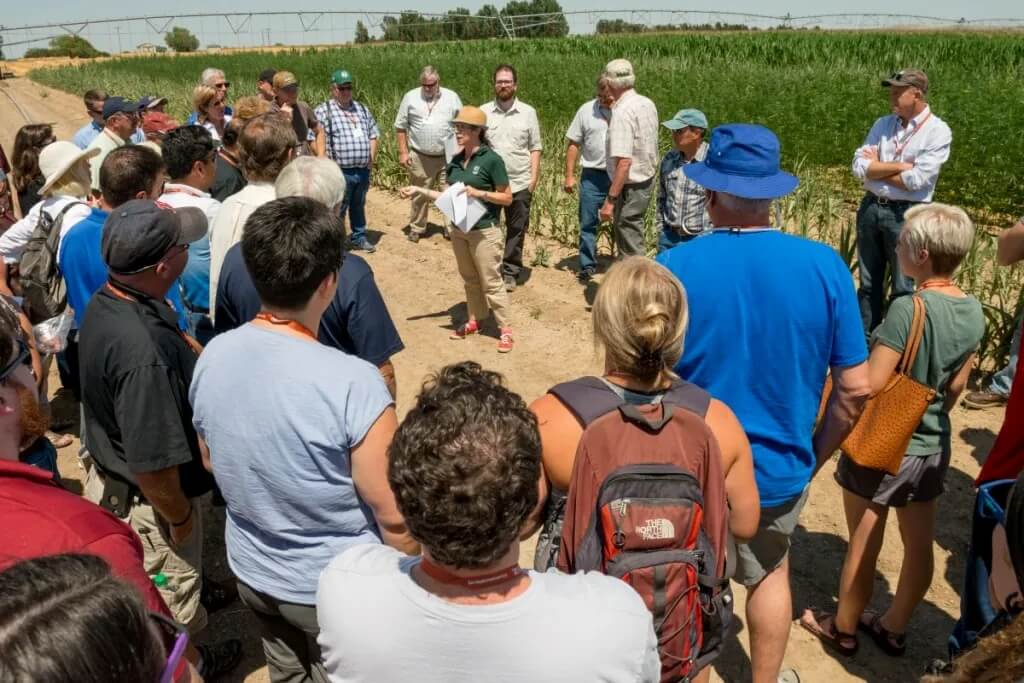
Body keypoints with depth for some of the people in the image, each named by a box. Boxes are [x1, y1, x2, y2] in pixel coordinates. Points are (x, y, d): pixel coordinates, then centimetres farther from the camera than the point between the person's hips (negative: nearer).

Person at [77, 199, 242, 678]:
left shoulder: (105, 302, -11)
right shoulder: (145, 353, -41)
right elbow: (152, 464, -32)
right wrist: (180, 517, -17)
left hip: (111, 473, 8)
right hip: (147, 498, -8)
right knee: (172, 591, 21)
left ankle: (190, 596, 65)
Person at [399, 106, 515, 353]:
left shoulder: (491, 159, -13)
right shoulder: (456, 161, 6)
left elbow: (507, 198, -10)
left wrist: (478, 193, -21)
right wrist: (420, 190, 4)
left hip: (484, 231, -6)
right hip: (459, 229, 7)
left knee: (491, 282, -1)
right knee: (469, 279, 16)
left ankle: (505, 329, 8)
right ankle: (475, 320, 30)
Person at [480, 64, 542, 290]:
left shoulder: (528, 112, 3)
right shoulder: (483, 111, 2)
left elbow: (535, 148, 4)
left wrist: (534, 176, -4)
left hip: (520, 183, 0)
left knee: (516, 229, 7)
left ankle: (510, 272, 20)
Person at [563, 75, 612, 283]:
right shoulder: (586, 110, 1)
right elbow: (573, 144, 4)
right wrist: (569, 175, 1)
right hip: (593, 175, 1)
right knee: (588, 223, 6)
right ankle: (587, 266, 17)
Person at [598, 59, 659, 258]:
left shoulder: (622, 112, -21)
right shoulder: (648, 104, 5)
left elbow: (624, 161, -27)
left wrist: (610, 199, -25)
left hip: (630, 186, -9)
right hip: (647, 180, 9)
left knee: (631, 249, 0)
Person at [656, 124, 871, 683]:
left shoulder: (673, 268, -19)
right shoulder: (824, 266, -13)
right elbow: (856, 387, -9)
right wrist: (816, 454, 8)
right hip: (779, 469, 2)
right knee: (769, 576, 28)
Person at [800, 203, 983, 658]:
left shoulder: (908, 308, -25)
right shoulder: (973, 311, -3)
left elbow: (870, 385, -25)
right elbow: (956, 386, 7)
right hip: (933, 447, 7)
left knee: (864, 544, 10)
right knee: (919, 544, 18)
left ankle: (843, 629, 29)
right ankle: (894, 628, 37)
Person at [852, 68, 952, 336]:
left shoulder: (938, 131, -8)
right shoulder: (883, 124, 6)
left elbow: (915, 180, -17)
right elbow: (859, 167, -4)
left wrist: (876, 168, -6)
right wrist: (900, 166, -12)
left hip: (906, 215, -5)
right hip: (870, 208, 5)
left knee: (903, 289, 7)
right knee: (868, 284, 15)